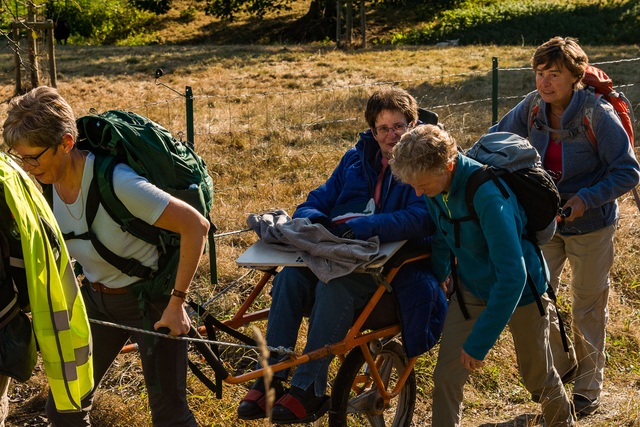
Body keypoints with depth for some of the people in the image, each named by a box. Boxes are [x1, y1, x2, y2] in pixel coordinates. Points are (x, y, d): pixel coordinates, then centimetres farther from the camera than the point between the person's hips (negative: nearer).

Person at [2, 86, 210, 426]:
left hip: (150, 296, -6)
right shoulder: (42, 184, -11)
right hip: (95, 297, 6)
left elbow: (196, 225, -29)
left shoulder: (116, 182, -31)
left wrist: (177, 303, -25)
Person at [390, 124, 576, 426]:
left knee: (538, 377, 16)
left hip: (520, 290, -5)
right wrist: (439, 272, 22)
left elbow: (513, 275, -37)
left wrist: (479, 341, -33)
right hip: (472, 288, 5)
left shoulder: (488, 195, -37)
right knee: (446, 378, -6)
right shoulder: (433, 187, -16)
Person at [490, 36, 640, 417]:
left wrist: (586, 199, -29)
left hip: (590, 226, -4)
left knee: (588, 310, 11)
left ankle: (588, 390, 30)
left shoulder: (598, 115, -23)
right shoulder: (533, 107, -10)